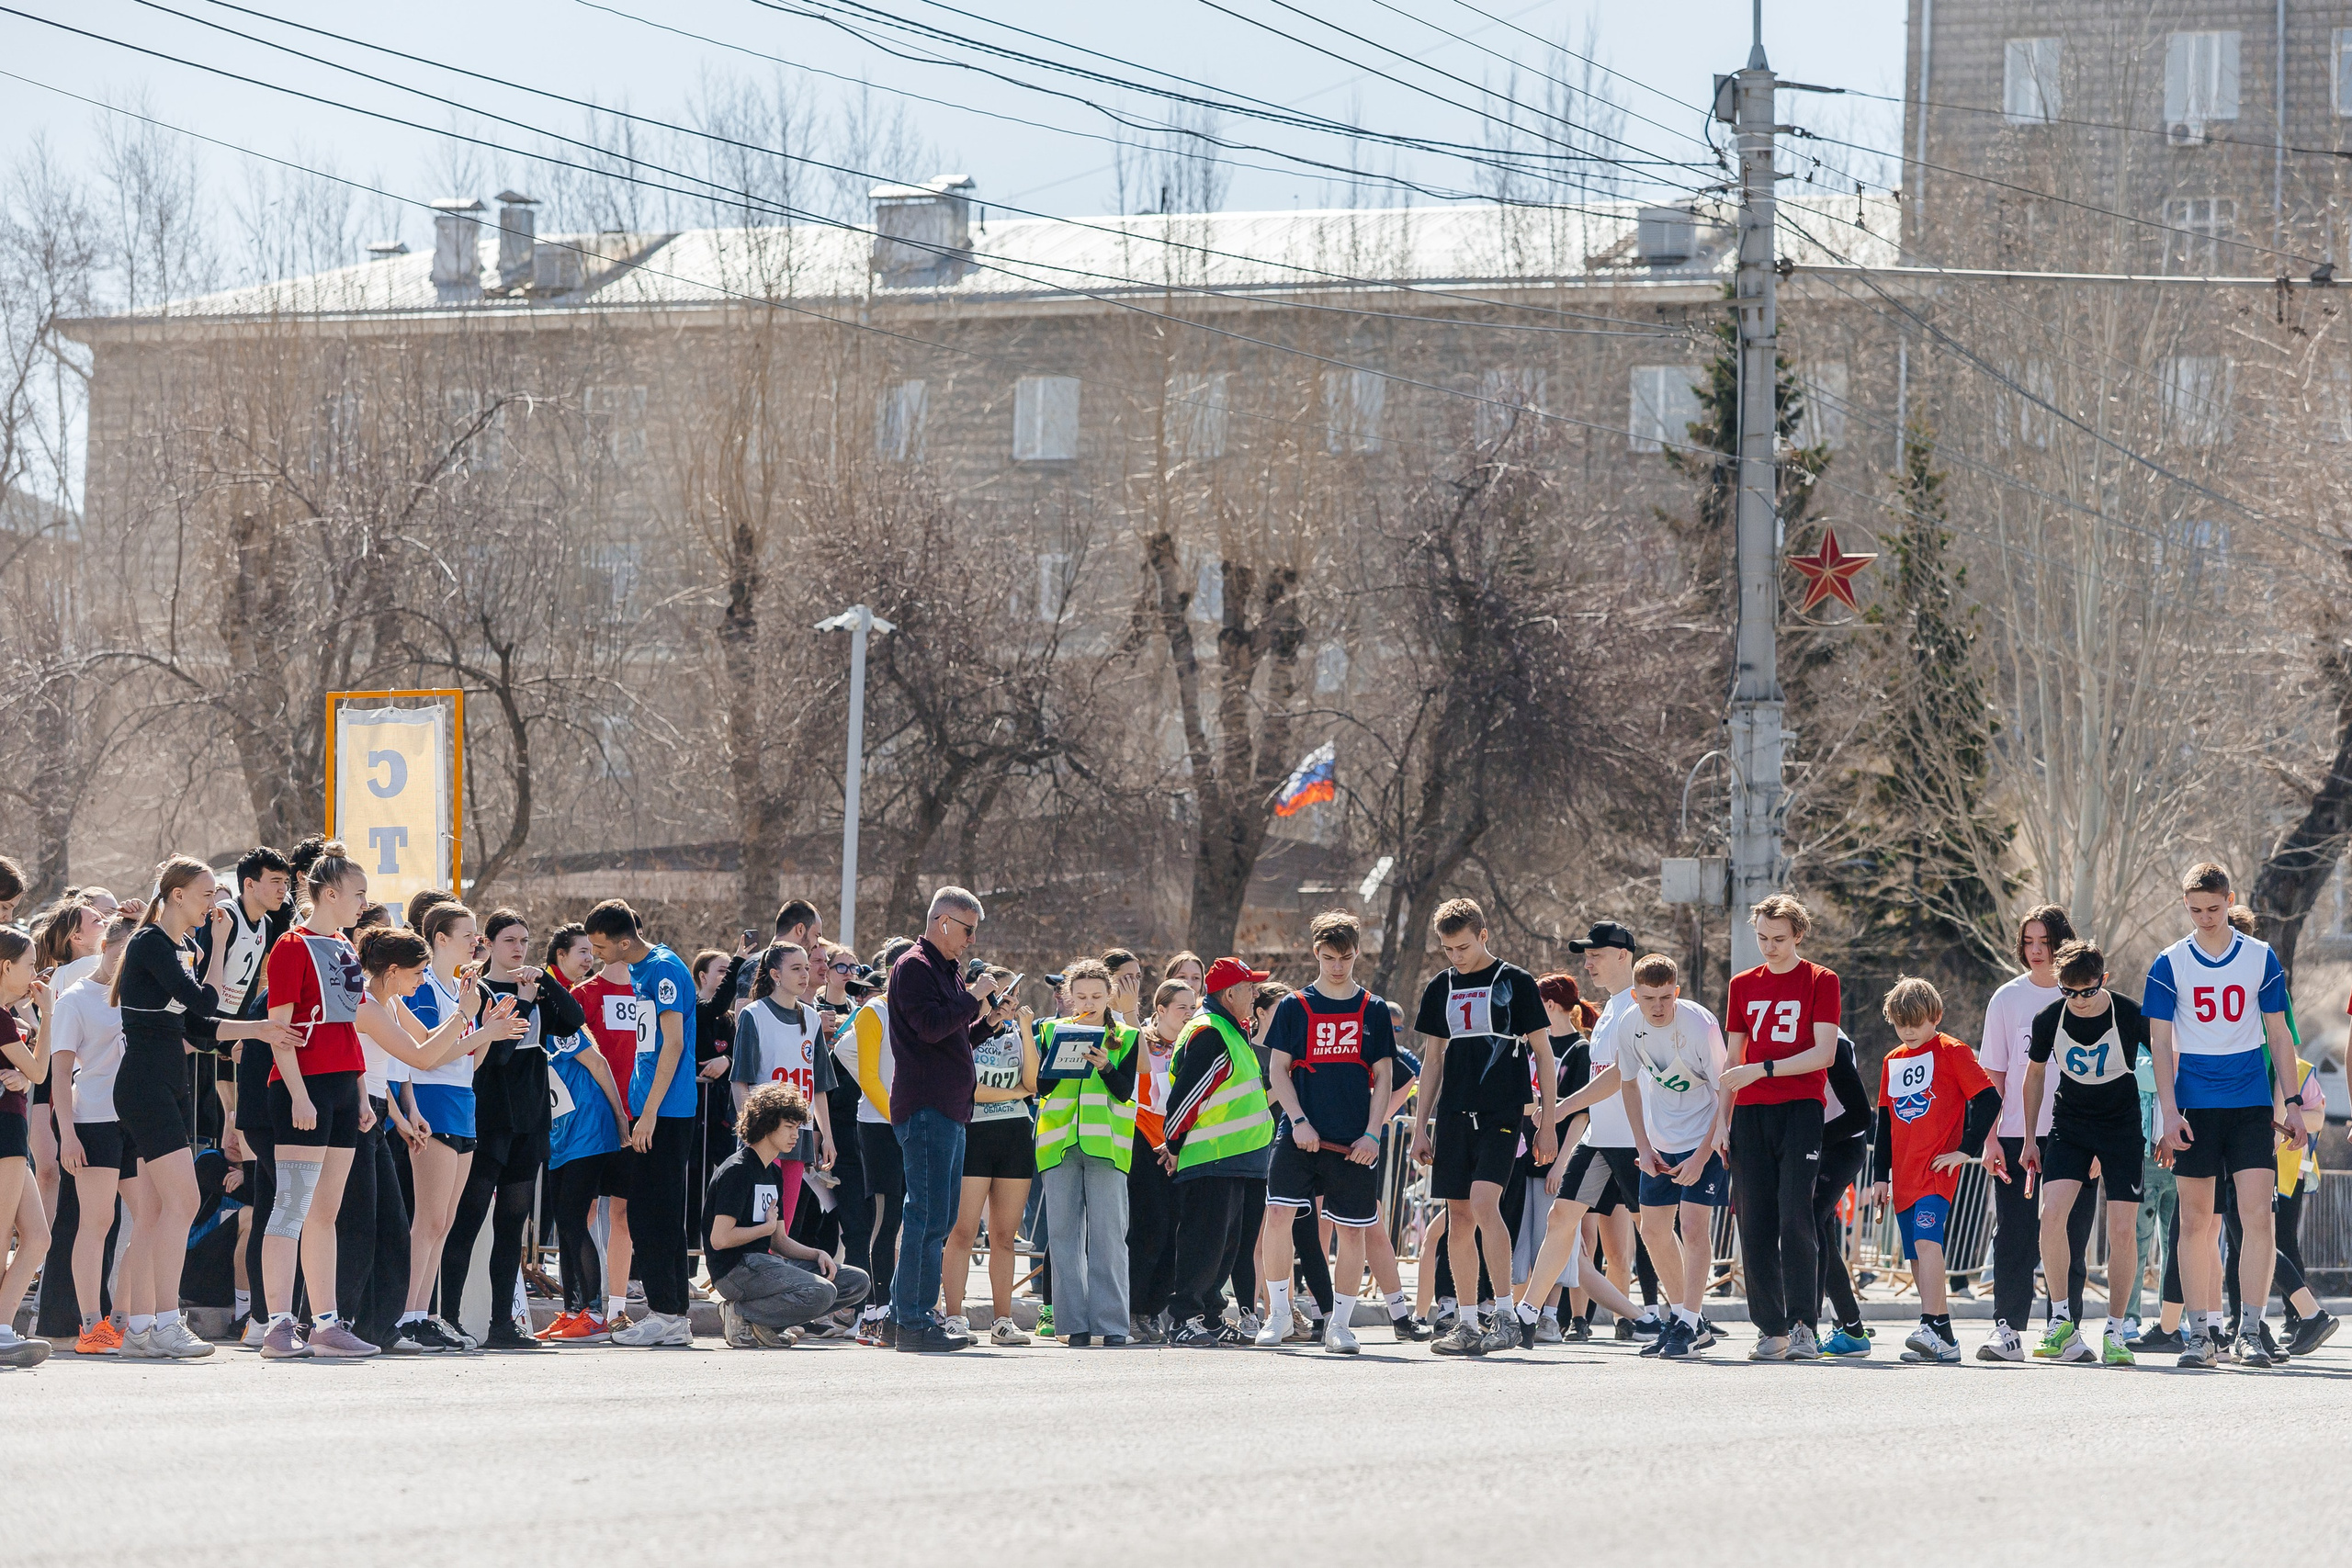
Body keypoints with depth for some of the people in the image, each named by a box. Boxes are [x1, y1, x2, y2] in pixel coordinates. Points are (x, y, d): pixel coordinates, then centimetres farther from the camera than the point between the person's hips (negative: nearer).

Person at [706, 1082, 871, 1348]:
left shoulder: (773, 1174, 19)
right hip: (735, 1269, -10)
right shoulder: (737, 1171, -11)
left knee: (856, 1283, 3)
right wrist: (767, 1227, -4)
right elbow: (720, 1239, -19)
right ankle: (741, 1314, -13)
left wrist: (818, 1254, 3)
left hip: (763, 1262, 10)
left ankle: (767, 1324, -2)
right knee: (821, 1292, -30)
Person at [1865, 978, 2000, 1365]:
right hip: (1903, 1176, 7)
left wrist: (1965, 1149, -8)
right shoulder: (1893, 1061, 17)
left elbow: (1988, 1099, -5)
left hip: (1937, 1170, -7)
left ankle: (1932, 1329, -31)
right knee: (1917, 1258, 5)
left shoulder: (1951, 1053, -2)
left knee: (1926, 1241, -23)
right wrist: (1879, 1175, 16)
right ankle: (1943, 1339, 11)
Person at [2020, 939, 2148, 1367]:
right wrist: (2029, 1138, 11)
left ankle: (2115, 1332, 5)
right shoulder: (2049, 1020, -10)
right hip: (2069, 1124, 2)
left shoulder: (2131, 1017, -18)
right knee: (2051, 1212, -19)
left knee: (2123, 1230, -9)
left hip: (2122, 1127, -2)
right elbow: (2035, 1074, 8)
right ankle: (2062, 1322, -8)